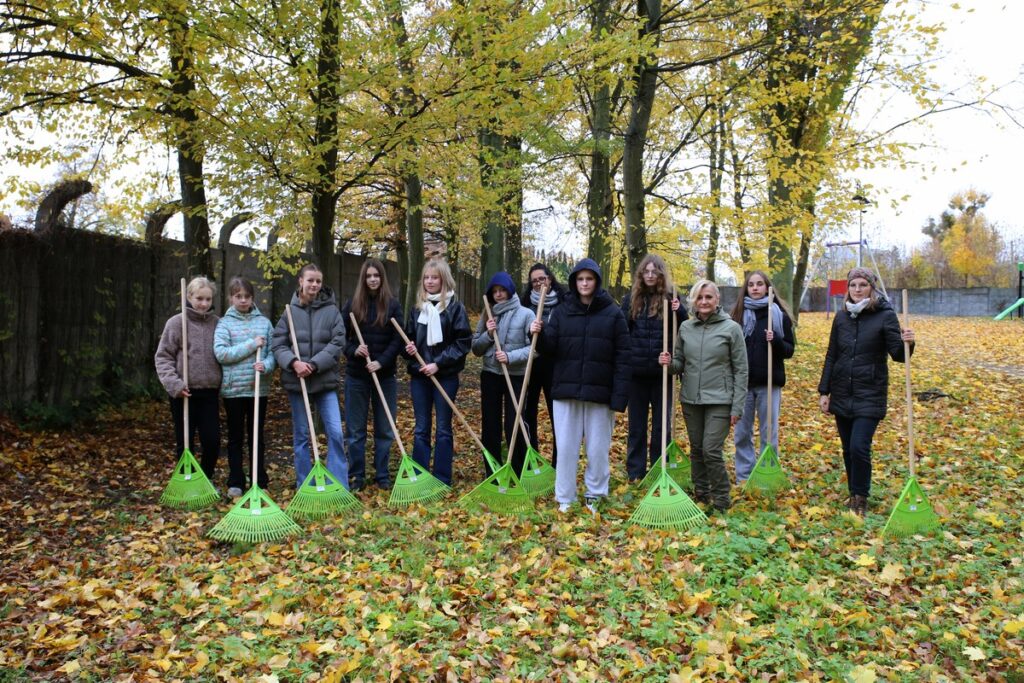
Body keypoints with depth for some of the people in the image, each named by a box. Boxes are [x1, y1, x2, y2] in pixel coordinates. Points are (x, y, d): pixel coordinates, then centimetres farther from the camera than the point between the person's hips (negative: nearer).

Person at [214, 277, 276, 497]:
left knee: (257, 436, 10)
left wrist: (265, 365, -18)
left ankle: (260, 482, 19)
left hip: (258, 388, 1)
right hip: (233, 388, -1)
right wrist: (251, 345, -16)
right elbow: (220, 353, -13)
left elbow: (273, 352, 3)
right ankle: (235, 482, 19)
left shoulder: (264, 322, 5)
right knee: (235, 437, 9)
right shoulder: (225, 323, 0)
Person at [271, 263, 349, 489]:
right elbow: (278, 345, -1)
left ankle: (339, 487, 5)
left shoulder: (331, 310, -1)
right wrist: (294, 362, -19)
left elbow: (337, 343, -6)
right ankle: (304, 486, 22)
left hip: (326, 380, -1)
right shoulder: (290, 311, 0)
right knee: (301, 435, 11)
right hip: (296, 381, 1)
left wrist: (314, 365, -15)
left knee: (336, 432, -5)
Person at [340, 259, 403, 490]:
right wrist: (353, 350, -14)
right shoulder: (352, 304, 2)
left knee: (384, 429, 7)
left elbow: (398, 339, -4)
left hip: (385, 374, 0)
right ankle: (356, 476, 17)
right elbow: (340, 335, 4)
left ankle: (382, 475, 19)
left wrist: (381, 362, -16)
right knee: (355, 429, 6)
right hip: (356, 374, 0)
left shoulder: (392, 304, 0)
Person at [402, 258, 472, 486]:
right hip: (419, 376, 4)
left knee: (443, 429, 5)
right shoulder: (417, 308, 10)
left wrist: (438, 363, -15)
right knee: (421, 429, 9)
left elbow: (463, 342, -9)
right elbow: (409, 338, 18)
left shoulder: (455, 307, -5)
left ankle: (442, 480, 13)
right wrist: (408, 348, -5)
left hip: (445, 377, -4)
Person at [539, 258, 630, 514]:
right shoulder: (562, 311, 8)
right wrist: (540, 335, -17)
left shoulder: (613, 313, 0)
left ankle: (595, 496, 22)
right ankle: (564, 499, 16)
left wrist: (620, 397, -10)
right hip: (566, 390, 2)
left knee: (598, 449, 6)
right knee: (566, 447, 5)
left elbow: (622, 358, -4)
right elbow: (551, 349, 5)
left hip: (600, 392, -2)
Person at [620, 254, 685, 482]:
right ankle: (635, 471, 19)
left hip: (662, 370, -1)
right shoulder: (632, 297, 5)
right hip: (636, 370, 1)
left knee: (662, 423, 8)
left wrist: (679, 312, -17)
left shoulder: (670, 297, 1)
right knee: (636, 423, 10)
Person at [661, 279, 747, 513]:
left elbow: (741, 370, -4)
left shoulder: (731, 328, -5)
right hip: (691, 399, 4)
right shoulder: (685, 327, 6)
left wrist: (737, 406, -8)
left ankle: (721, 502, 9)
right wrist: (670, 363, -11)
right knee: (696, 450, 12)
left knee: (711, 451, -8)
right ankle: (701, 496, 28)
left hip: (719, 401, -4)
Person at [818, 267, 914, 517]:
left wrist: (907, 343, -33)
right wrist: (824, 391, 7)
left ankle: (861, 499, 6)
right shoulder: (841, 316, 6)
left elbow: (898, 355, -10)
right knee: (848, 449, 11)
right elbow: (831, 356, 10)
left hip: (870, 396, -4)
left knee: (859, 447, -11)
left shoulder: (885, 315, -7)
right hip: (842, 395, 5)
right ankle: (853, 494, 28)